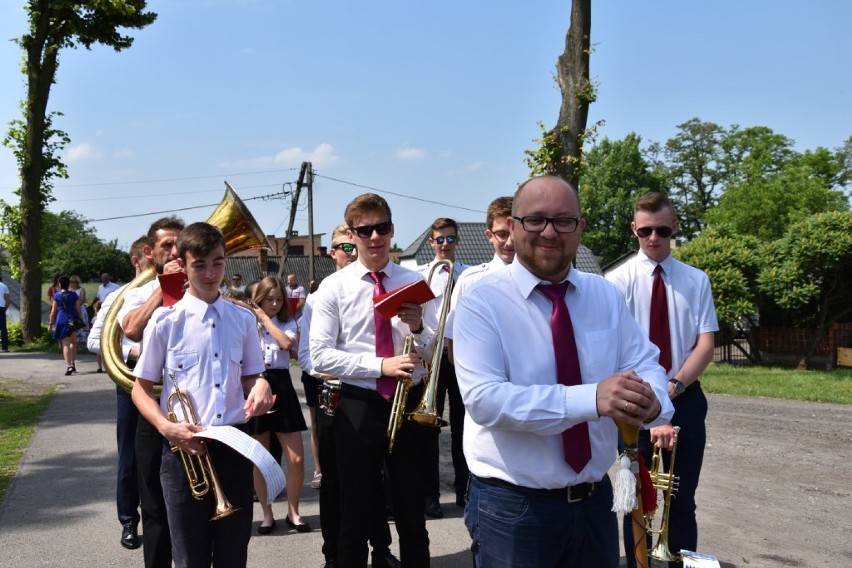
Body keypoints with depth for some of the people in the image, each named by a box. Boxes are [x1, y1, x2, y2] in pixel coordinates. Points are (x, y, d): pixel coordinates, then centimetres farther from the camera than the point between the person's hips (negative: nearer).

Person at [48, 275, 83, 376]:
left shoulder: (57, 296, -3)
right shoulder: (74, 295, 2)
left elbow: (53, 311, -1)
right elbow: (78, 309, 2)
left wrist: (50, 323, 7)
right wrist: (81, 321, 12)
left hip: (62, 320, -3)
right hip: (73, 320, 3)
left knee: (65, 344, -6)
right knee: (73, 342, 22)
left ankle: (68, 366, -21)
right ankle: (72, 364, 27)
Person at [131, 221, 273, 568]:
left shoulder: (243, 320, 5)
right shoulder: (165, 320, -4)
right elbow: (141, 389, 2)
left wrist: (260, 387, -10)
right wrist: (167, 427, -15)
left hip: (235, 444, 3)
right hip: (185, 448, -2)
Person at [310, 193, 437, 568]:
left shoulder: (415, 282, 2)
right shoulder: (333, 287, -3)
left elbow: (438, 352, 2)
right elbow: (321, 356, -10)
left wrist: (417, 328, -19)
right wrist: (381, 365, -19)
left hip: (411, 404, 1)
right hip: (358, 407, -1)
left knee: (413, 514, 14)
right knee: (355, 516, 12)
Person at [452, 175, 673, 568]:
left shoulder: (605, 296, 4)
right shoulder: (480, 303, -12)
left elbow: (645, 364, -1)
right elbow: (484, 399, -23)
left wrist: (651, 399, -25)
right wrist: (591, 399, -33)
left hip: (595, 500, 5)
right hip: (512, 506, -4)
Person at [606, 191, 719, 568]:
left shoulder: (696, 280, 2)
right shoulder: (619, 281, -7)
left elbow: (706, 345, -2)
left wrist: (675, 386, -17)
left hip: (686, 400, 2)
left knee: (682, 501, 12)